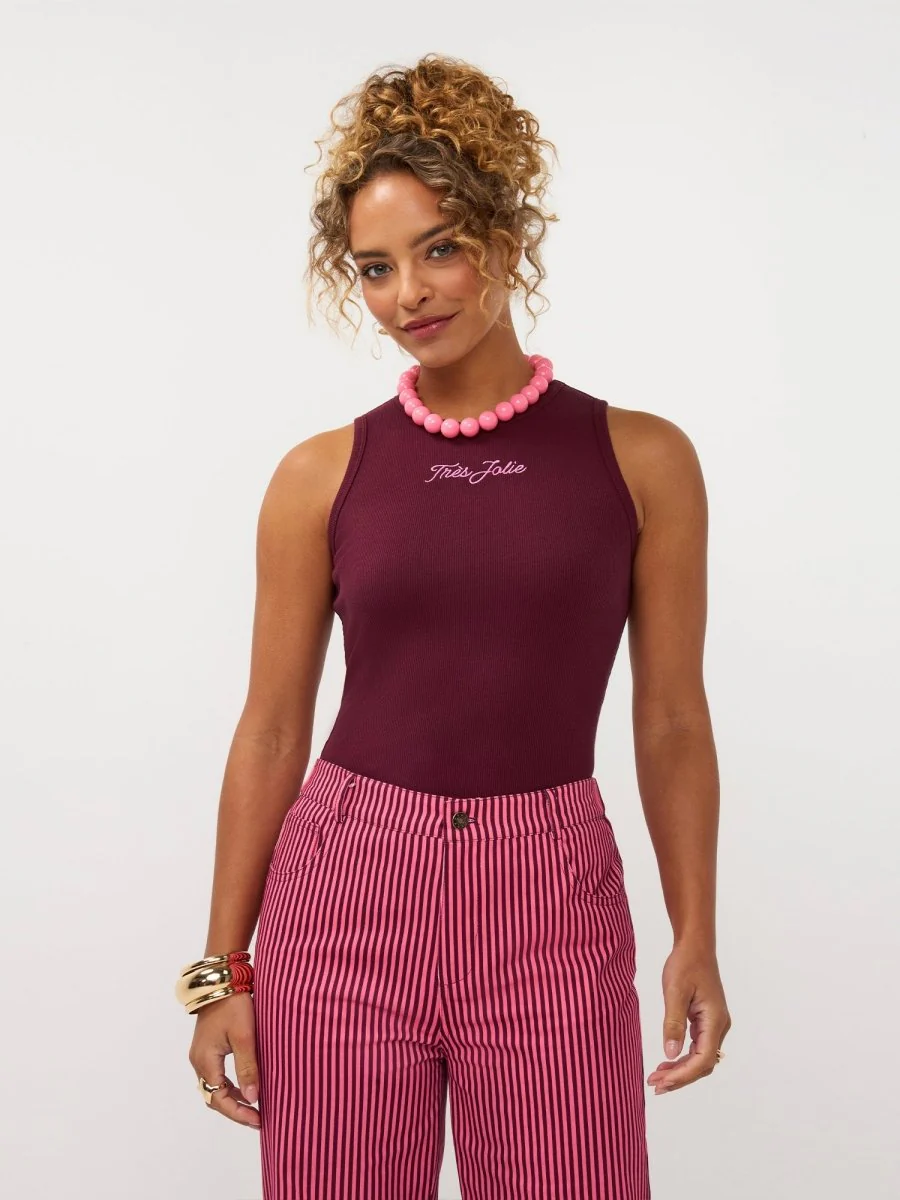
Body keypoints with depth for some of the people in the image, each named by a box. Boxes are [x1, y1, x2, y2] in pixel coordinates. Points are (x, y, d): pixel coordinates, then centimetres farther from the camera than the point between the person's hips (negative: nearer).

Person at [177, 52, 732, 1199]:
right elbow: (271, 730, 4)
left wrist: (696, 940, 1)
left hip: (551, 906, 0)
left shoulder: (642, 458, 0)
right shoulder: (322, 475, 0)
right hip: (345, 890, 1)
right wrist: (223, 967, 5)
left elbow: (672, 721, 3)